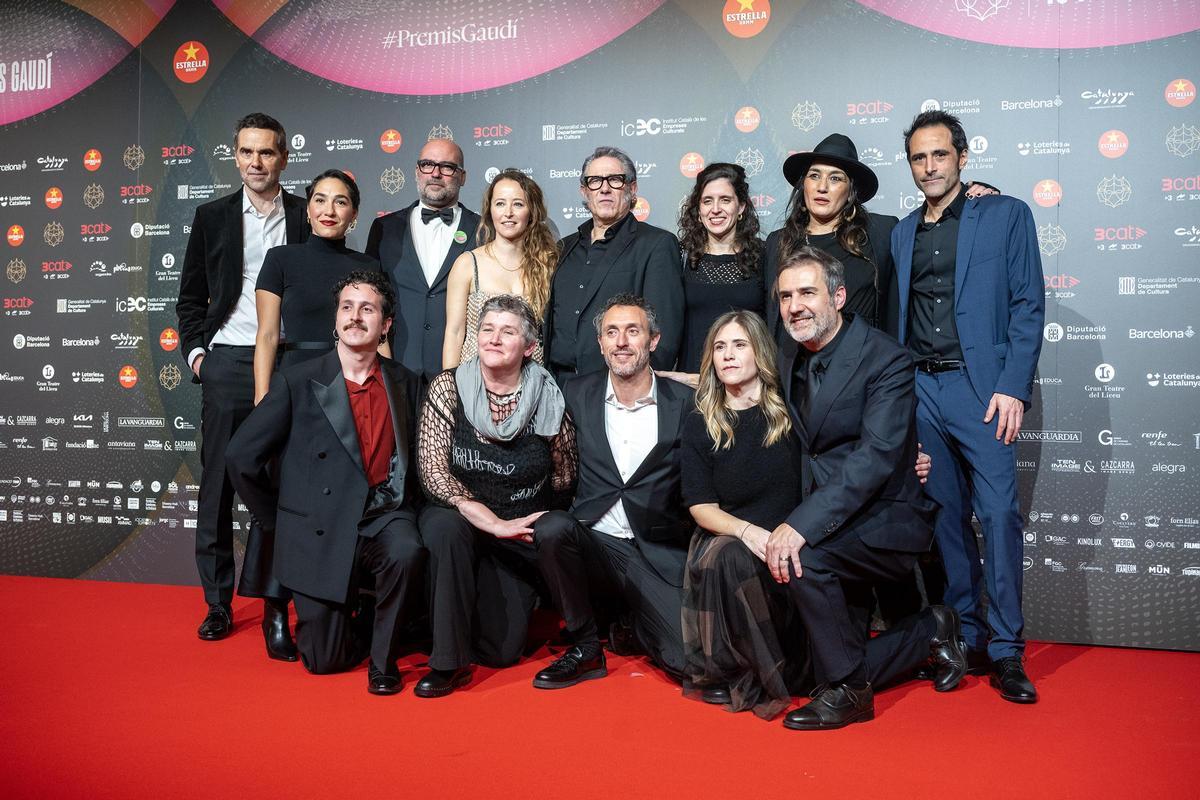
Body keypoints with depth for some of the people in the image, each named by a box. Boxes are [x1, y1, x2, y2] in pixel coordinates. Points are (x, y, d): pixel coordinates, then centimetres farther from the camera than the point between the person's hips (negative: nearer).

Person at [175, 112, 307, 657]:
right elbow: (191, 296, 14)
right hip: (226, 363, 2)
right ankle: (218, 602, 17)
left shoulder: (307, 218, 6)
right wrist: (195, 349, 2)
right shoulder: (212, 217, 10)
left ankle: (274, 604, 4)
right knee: (218, 484, 6)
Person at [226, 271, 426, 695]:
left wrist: (407, 509, -1)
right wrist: (283, 521, 2)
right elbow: (242, 457, -3)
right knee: (325, 659, -3)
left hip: (385, 516, 2)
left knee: (408, 553, -34)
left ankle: (382, 655, -7)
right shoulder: (297, 382, -4)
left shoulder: (405, 383, 5)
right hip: (323, 532, -1)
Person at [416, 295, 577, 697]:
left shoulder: (548, 399, -8)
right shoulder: (448, 388, -8)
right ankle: (448, 661, -21)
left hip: (522, 528, 0)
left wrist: (523, 520, -3)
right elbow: (433, 472, -15)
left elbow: (565, 479, 5)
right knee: (446, 527, -36)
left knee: (501, 651, -7)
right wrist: (492, 521, -22)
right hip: (459, 517, 0)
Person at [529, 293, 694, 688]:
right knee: (551, 527, -32)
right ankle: (585, 647, -8)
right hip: (593, 545, 1)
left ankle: (631, 624, 18)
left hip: (658, 555, -1)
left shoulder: (684, 402, 1)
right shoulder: (576, 395, 6)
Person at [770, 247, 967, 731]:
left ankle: (846, 690, -12)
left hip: (886, 522, -7)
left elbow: (876, 458, -27)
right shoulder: (790, 364, 8)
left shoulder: (886, 360, -15)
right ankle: (930, 633, 31)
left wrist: (801, 525, -36)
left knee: (804, 557, -34)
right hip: (831, 527, 7)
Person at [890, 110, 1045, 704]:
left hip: (980, 387, -4)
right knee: (946, 517, 7)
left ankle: (1006, 650, 0)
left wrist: (1013, 387, -11)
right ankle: (967, 637, 17)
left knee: (999, 513, -9)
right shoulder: (902, 233, 17)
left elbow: (1027, 306, -2)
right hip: (918, 389, 4)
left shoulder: (1006, 215, 5)